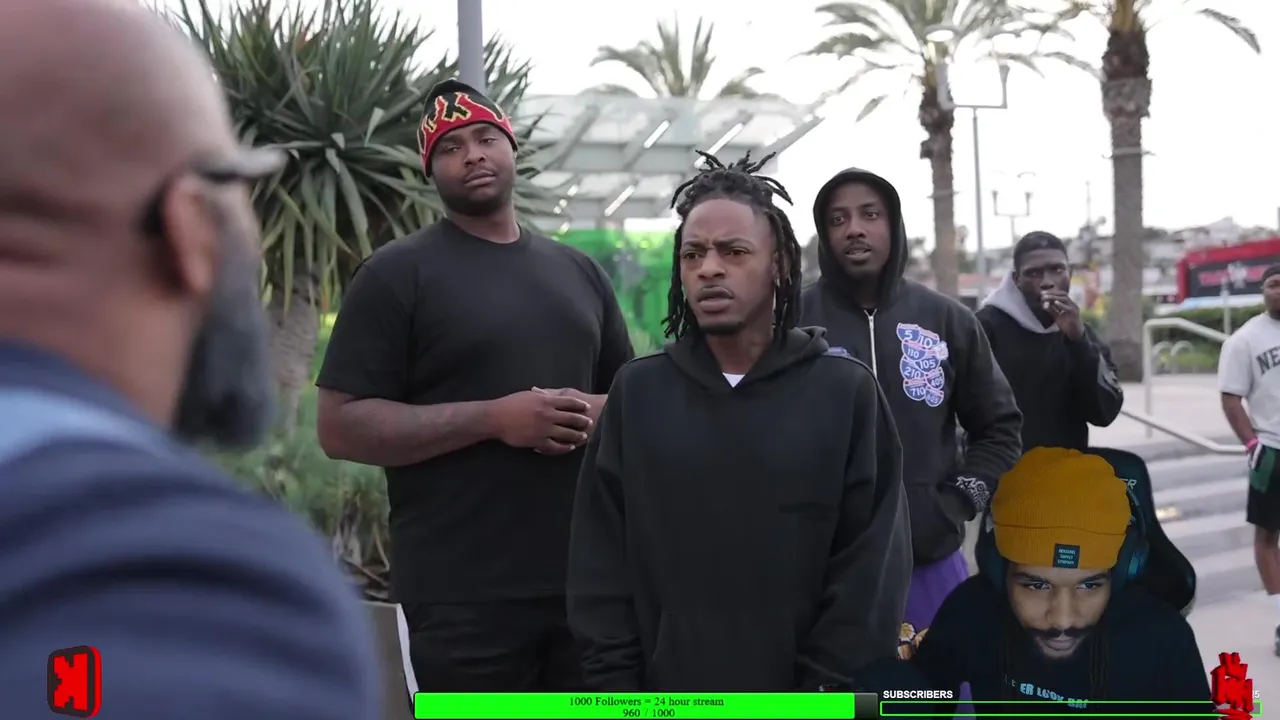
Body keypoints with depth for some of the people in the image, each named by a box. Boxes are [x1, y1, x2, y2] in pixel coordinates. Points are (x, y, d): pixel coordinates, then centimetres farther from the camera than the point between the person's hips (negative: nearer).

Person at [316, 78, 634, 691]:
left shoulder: (577, 271, 15)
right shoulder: (397, 274, -3)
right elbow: (341, 426, -10)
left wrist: (594, 412, -4)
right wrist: (493, 418, -18)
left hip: (588, 582, 6)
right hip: (465, 598, -5)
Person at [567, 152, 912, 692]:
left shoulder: (847, 392, -3)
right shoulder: (637, 393, 3)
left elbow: (870, 572, -6)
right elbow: (601, 565, 2)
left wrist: (828, 695, -11)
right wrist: (615, 690, -5)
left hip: (798, 701, -1)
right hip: (667, 695, 2)